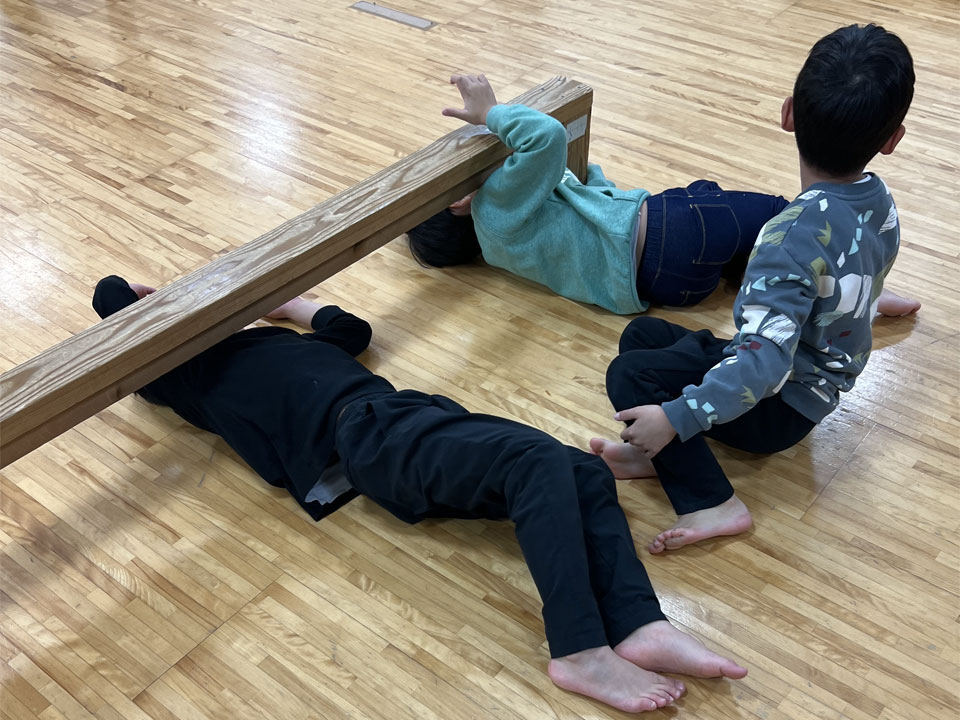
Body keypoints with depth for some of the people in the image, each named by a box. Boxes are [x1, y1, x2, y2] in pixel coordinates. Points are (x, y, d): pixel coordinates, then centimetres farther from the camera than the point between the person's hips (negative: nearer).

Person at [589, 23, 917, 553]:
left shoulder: (795, 239, -33)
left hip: (778, 408, -9)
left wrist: (676, 417, -33)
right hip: (819, 381, 9)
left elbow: (764, 364, -37)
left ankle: (710, 502, -17)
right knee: (642, 334, 11)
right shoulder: (880, 203, -6)